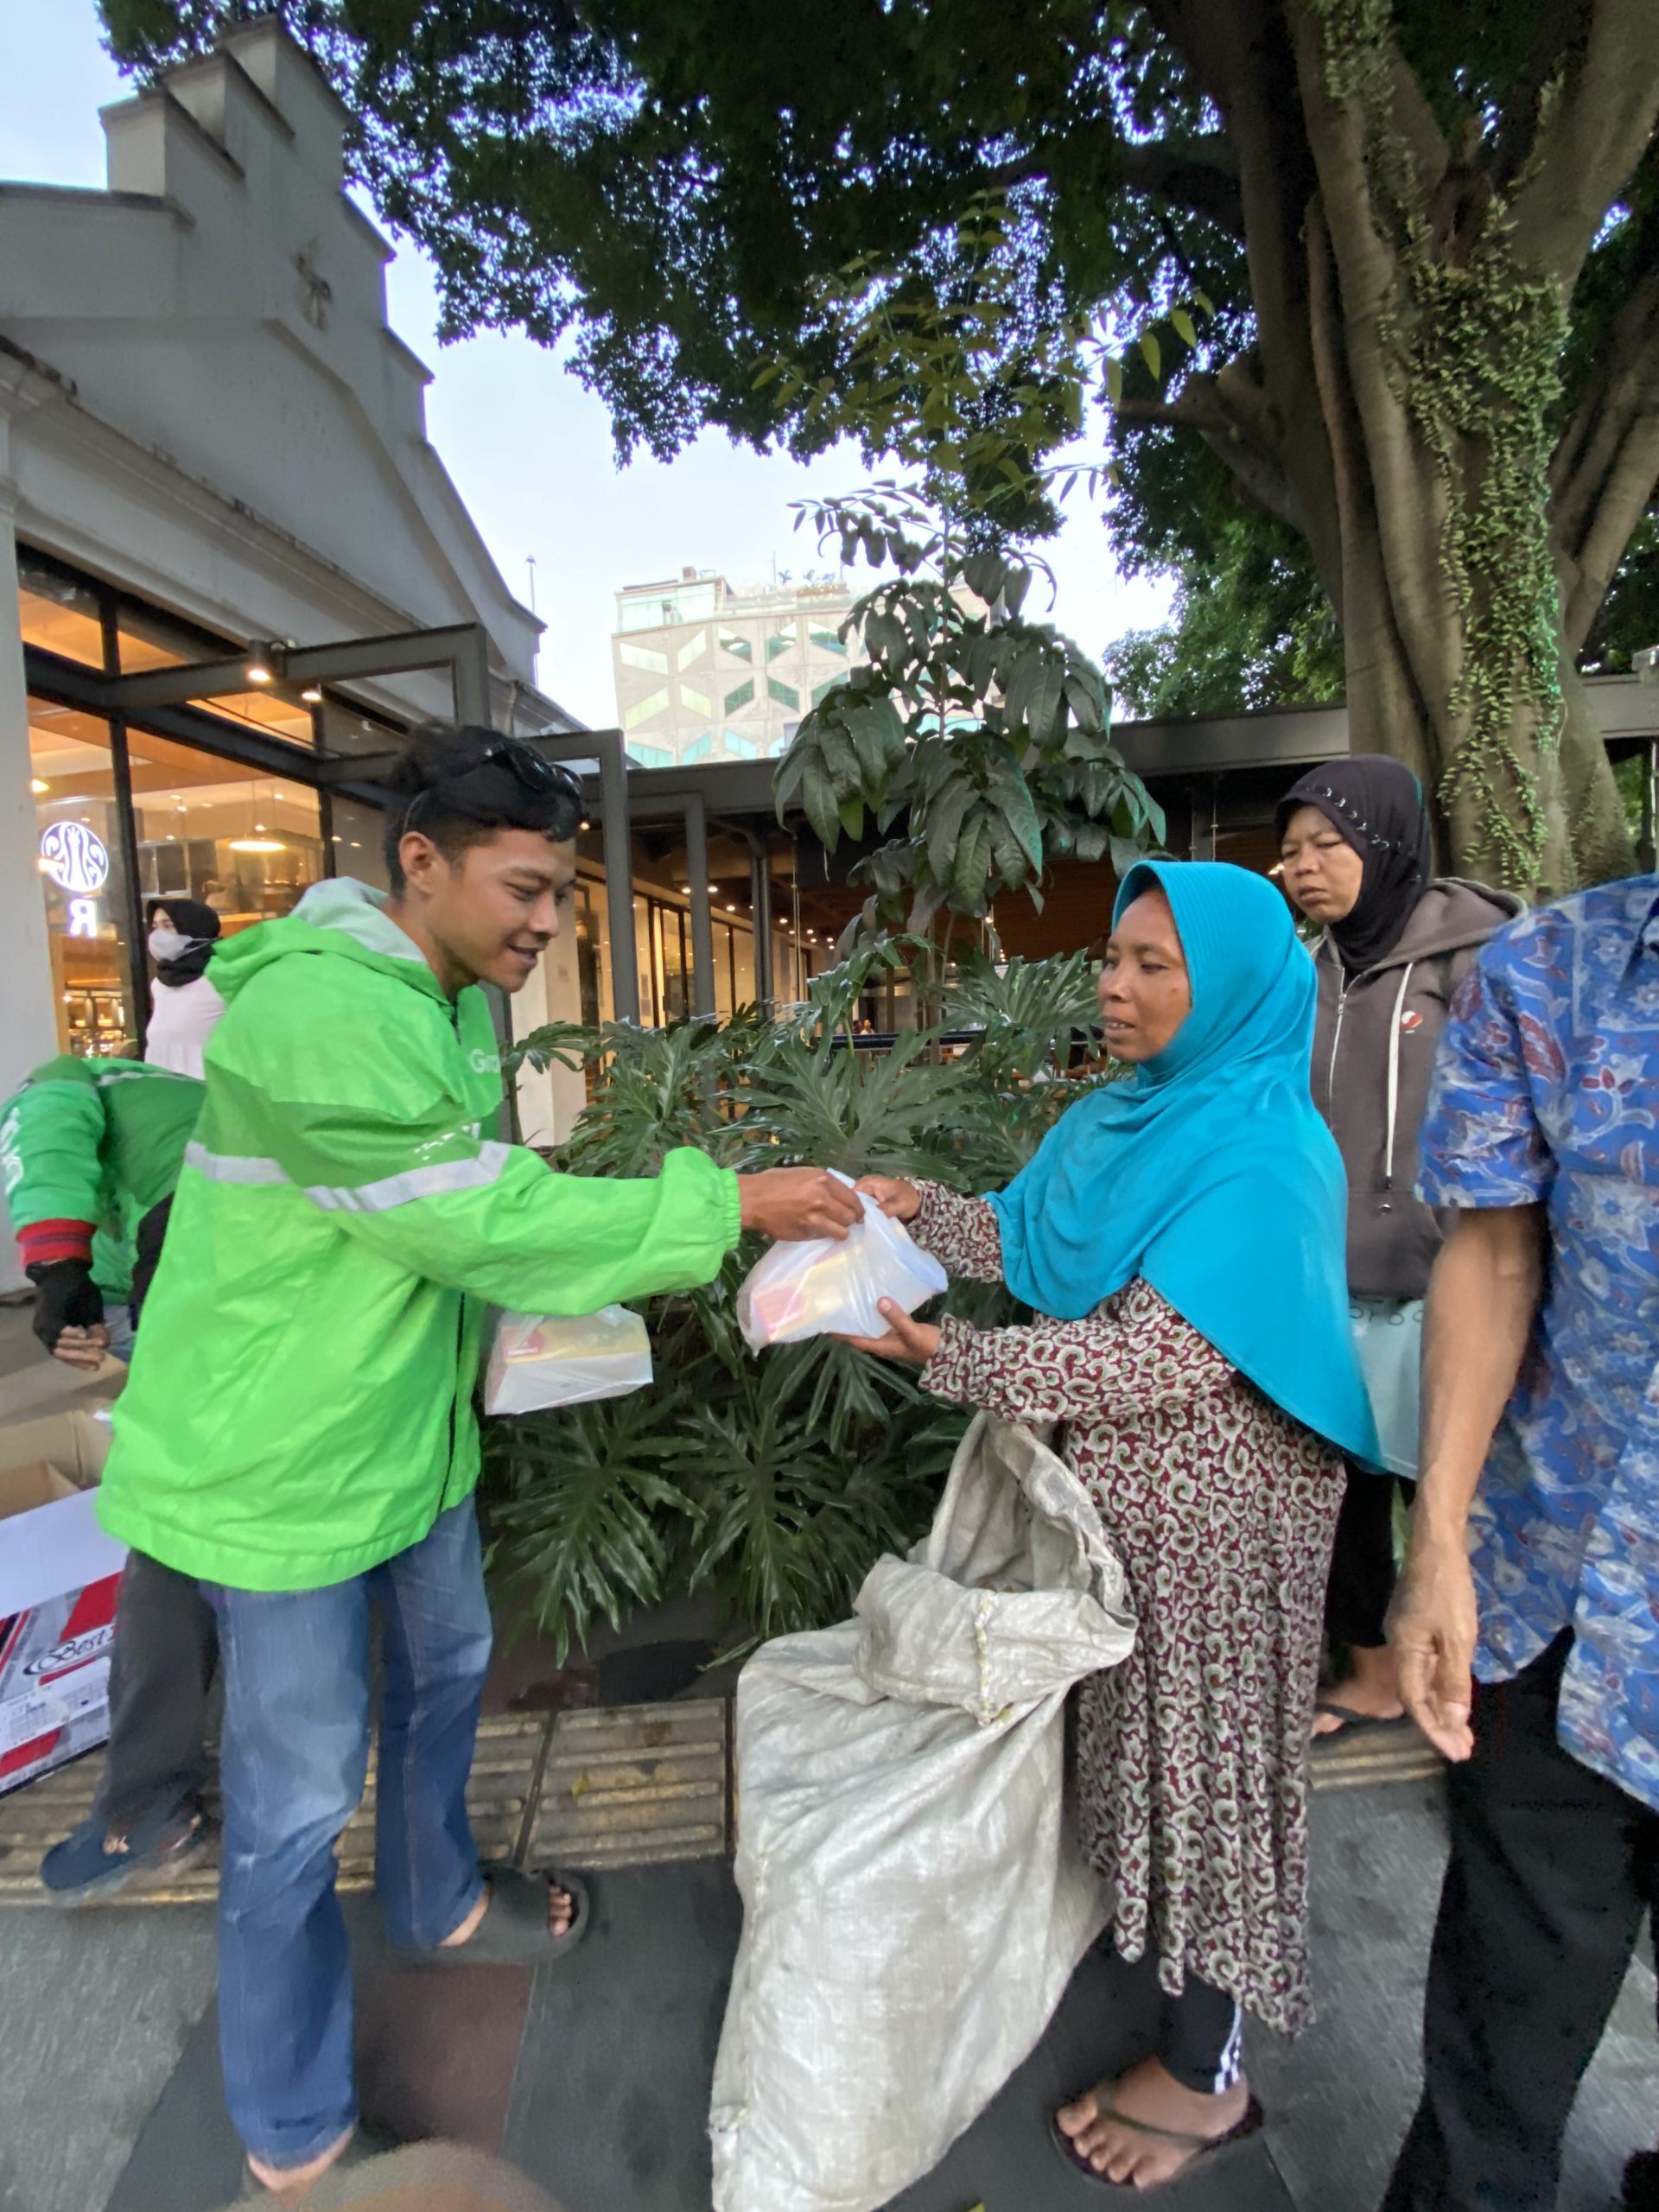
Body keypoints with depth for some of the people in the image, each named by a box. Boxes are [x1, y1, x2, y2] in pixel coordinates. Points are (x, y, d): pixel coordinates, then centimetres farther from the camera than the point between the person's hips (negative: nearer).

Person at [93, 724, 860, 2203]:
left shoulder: (455, 1002, 4)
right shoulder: (317, 1012, -27)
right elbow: (489, 1221, -31)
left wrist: (629, 1268, -3)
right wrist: (729, 1203, -27)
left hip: (410, 1425, 9)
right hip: (283, 1458, -9)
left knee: (444, 1671, 25)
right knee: (301, 1789, 9)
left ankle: (439, 1904, 53)